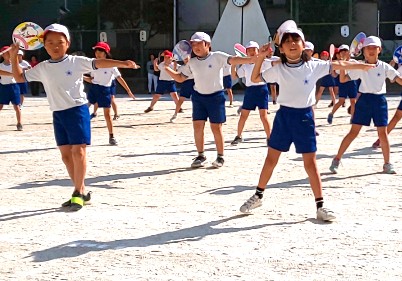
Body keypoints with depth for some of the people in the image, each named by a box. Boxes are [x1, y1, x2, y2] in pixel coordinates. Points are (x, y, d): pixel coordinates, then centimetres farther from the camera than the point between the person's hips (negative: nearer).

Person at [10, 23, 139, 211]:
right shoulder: (42, 68, 8)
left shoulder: (75, 62, -5)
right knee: (66, 154, 7)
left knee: (78, 151, -10)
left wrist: (122, 63, -26)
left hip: (77, 110, -5)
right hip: (58, 114, 5)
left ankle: (78, 193, -3)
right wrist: (14, 57, 6)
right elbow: (20, 77, 18)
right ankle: (81, 190, 18)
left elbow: (98, 63, -13)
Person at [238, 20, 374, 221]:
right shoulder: (278, 69, -1)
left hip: (304, 116, -1)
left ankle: (320, 206, 7)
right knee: (271, 158, 10)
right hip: (284, 115, 1)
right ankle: (258, 196, 26)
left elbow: (337, 65, -2)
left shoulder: (314, 66, -2)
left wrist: (364, 65, -7)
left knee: (310, 162, 1)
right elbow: (255, 79, 6)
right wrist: (260, 57, -6)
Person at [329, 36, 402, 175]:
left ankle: (387, 164, 15)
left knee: (383, 133, 2)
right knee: (354, 132, -2)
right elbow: (343, 79, -2)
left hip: (380, 100, 1)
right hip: (364, 99, -1)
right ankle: (337, 159, 6)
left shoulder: (385, 67, 0)